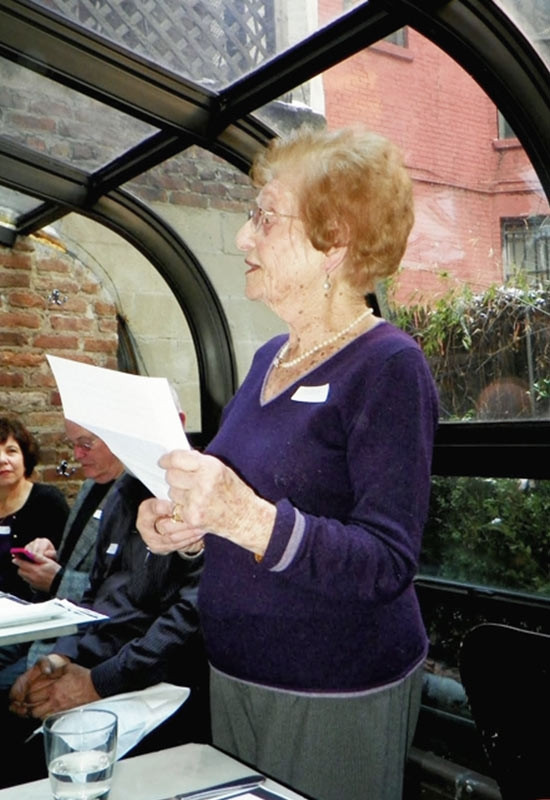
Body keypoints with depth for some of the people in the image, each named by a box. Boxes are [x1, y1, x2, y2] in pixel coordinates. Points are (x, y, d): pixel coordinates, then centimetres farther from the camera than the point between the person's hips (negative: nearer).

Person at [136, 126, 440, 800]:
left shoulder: (388, 367, -17)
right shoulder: (270, 358, 6)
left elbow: (387, 565, -24)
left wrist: (250, 519, -37)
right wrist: (191, 526, -4)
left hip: (336, 693, -7)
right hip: (233, 673, 7)